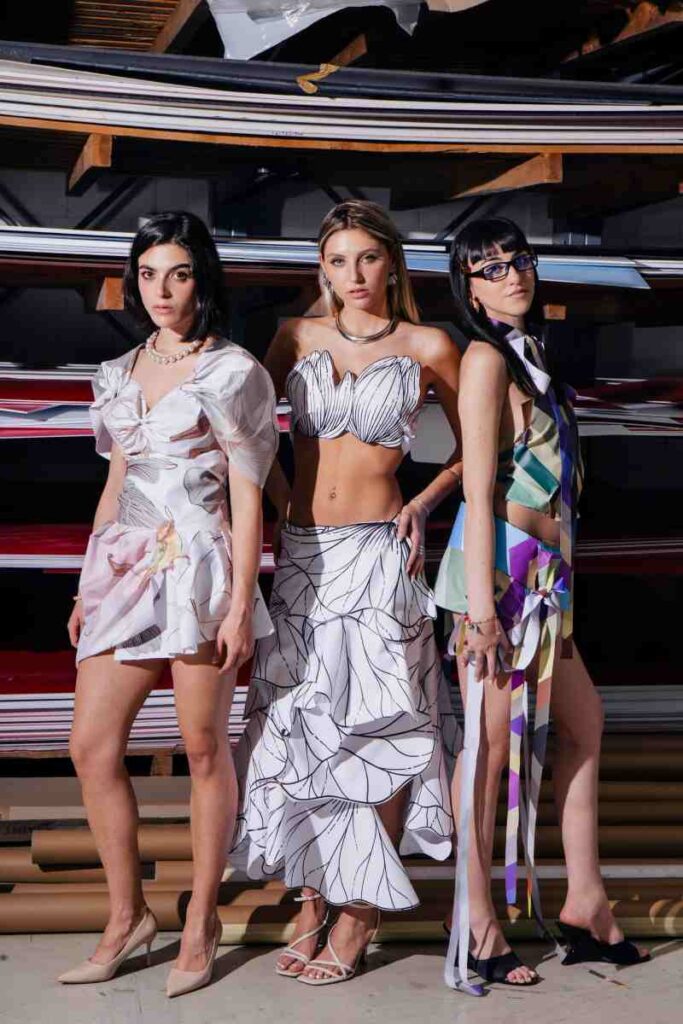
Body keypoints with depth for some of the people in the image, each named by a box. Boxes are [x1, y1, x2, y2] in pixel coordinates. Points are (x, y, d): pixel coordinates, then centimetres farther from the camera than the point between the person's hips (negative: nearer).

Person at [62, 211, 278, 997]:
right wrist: (85, 587, 18)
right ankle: (126, 915, 16)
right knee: (91, 745, 2)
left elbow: (247, 499, -6)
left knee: (204, 747, 1)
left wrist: (240, 604, -11)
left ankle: (201, 923, 14)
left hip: (199, 567, -6)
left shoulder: (231, 372, -2)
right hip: (125, 567, 6)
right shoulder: (121, 373, 15)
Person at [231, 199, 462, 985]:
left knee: (375, 729, -2)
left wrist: (422, 505, -3)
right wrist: (277, 491, 3)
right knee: (296, 724, 4)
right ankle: (310, 897, 16)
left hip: (377, 555, -3)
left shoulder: (428, 348, 2)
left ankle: (360, 913, 8)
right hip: (301, 555, 3)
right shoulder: (298, 337, 8)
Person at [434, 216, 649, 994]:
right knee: (491, 743, -3)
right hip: (500, 569, -10)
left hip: (542, 577, 10)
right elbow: (479, 486, -16)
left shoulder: (530, 355, 17)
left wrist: (551, 587, 16)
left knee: (582, 723, 16)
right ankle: (476, 924, 7)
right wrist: (482, 600, -20)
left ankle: (585, 904, 25)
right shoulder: (486, 357, -9)